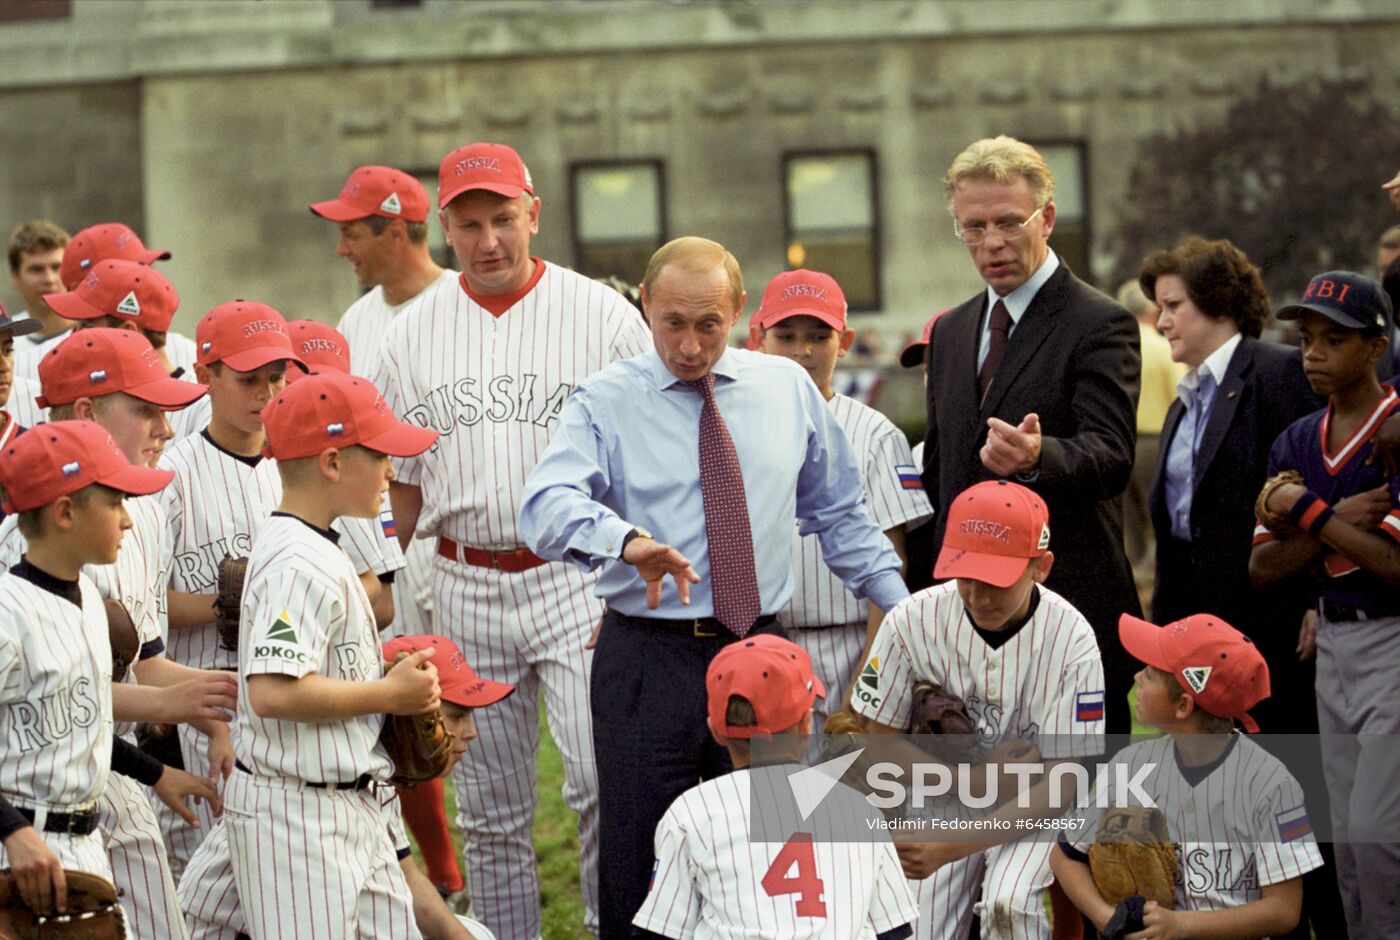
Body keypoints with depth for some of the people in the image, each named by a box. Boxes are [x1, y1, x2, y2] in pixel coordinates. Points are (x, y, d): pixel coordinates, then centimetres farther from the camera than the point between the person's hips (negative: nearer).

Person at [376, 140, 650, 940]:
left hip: (578, 580, -3)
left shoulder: (604, 316, -1)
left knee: (602, 784, -16)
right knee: (491, 814, 8)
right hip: (465, 588, 3)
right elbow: (399, 482, 14)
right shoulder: (413, 333, 9)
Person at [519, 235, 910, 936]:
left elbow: (838, 512, 20)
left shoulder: (789, 388, 10)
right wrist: (626, 540, -39)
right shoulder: (604, 403, -2)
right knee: (638, 868, -1)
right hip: (646, 660, -3)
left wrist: (901, 605, 12)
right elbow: (547, 504, -20)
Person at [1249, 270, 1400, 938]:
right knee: (1346, 836, 10)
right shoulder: (1297, 442, 10)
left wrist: (1309, 512, -14)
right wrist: (1341, 521, -9)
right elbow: (1263, 568, 5)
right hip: (1332, 644, 7)